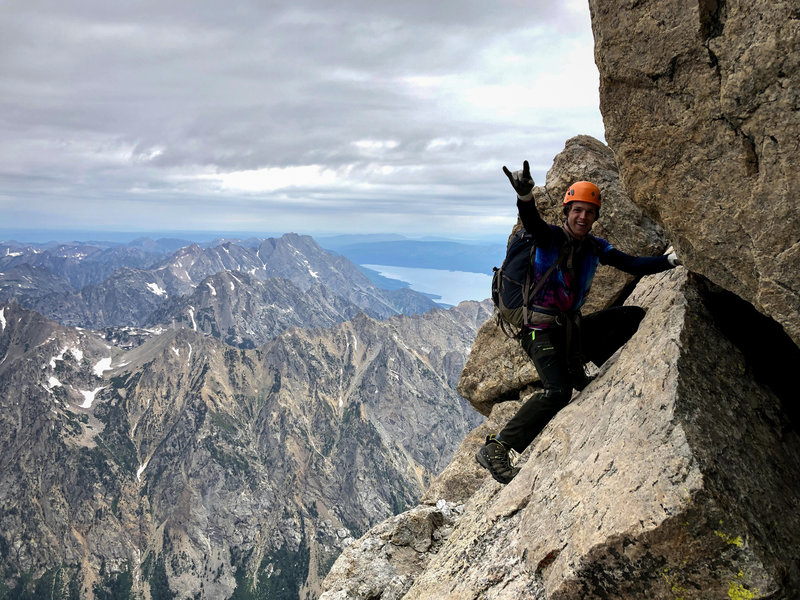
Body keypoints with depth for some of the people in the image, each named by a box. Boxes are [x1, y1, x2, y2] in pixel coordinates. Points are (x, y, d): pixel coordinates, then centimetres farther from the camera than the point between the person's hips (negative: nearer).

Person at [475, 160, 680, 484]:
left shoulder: (595, 248, 8)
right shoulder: (550, 237, -10)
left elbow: (632, 265, 5)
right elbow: (531, 222, -31)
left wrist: (670, 260, -9)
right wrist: (525, 195, -53)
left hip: (573, 327, 7)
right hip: (542, 329, -7)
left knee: (636, 317, 5)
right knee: (558, 391, -29)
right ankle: (495, 449, -24)